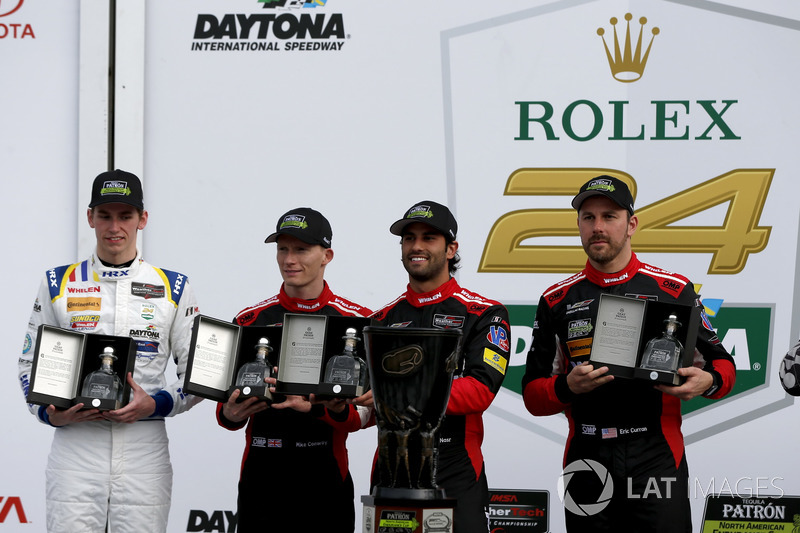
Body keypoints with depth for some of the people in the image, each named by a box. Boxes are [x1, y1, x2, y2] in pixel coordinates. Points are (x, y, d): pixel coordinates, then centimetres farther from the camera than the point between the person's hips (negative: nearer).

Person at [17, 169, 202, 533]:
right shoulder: (57, 284, 8)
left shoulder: (173, 288, 6)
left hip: (145, 451, 0)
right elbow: (30, 364, 11)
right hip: (75, 445, 0)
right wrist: (50, 413, -7)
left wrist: (156, 405, -10)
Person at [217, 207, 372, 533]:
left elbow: (361, 414, -7)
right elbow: (228, 406, 12)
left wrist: (312, 406, -26)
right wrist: (230, 415, -12)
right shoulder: (250, 320, 9)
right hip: (261, 478, 2)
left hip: (325, 481, -2)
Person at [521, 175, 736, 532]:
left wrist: (707, 381, -15)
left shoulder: (673, 290, 4)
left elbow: (723, 365, 9)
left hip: (657, 461, -2)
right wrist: (567, 387, -14)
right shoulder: (557, 301, 9)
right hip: (589, 466, 2)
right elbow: (532, 394, 8)